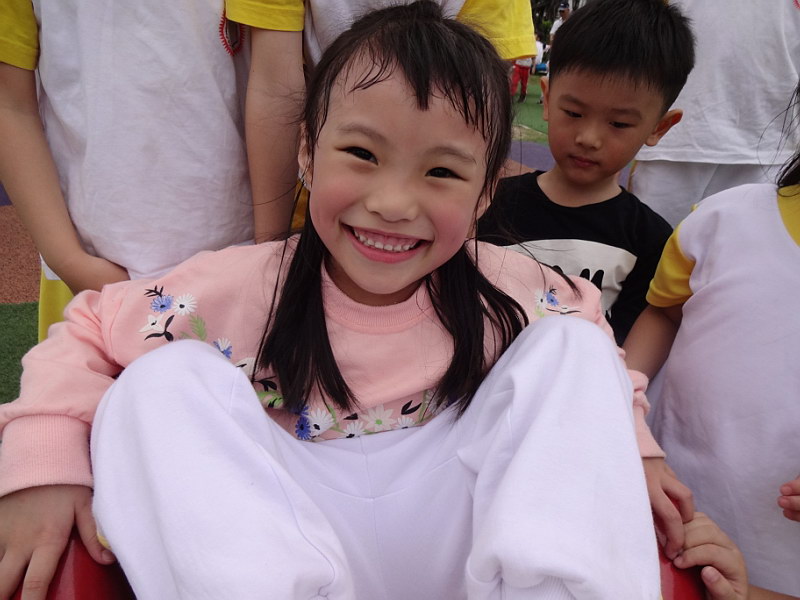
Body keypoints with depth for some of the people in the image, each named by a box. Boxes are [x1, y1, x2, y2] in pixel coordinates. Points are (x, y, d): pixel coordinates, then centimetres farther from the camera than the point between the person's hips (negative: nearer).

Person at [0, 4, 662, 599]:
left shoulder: (512, 293, -10)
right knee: (165, 380, -18)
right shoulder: (237, 289, -13)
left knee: (569, 344, -12)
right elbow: (87, 334, -1)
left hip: (459, 541, 1)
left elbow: (593, 358, 10)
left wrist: (632, 453, -5)